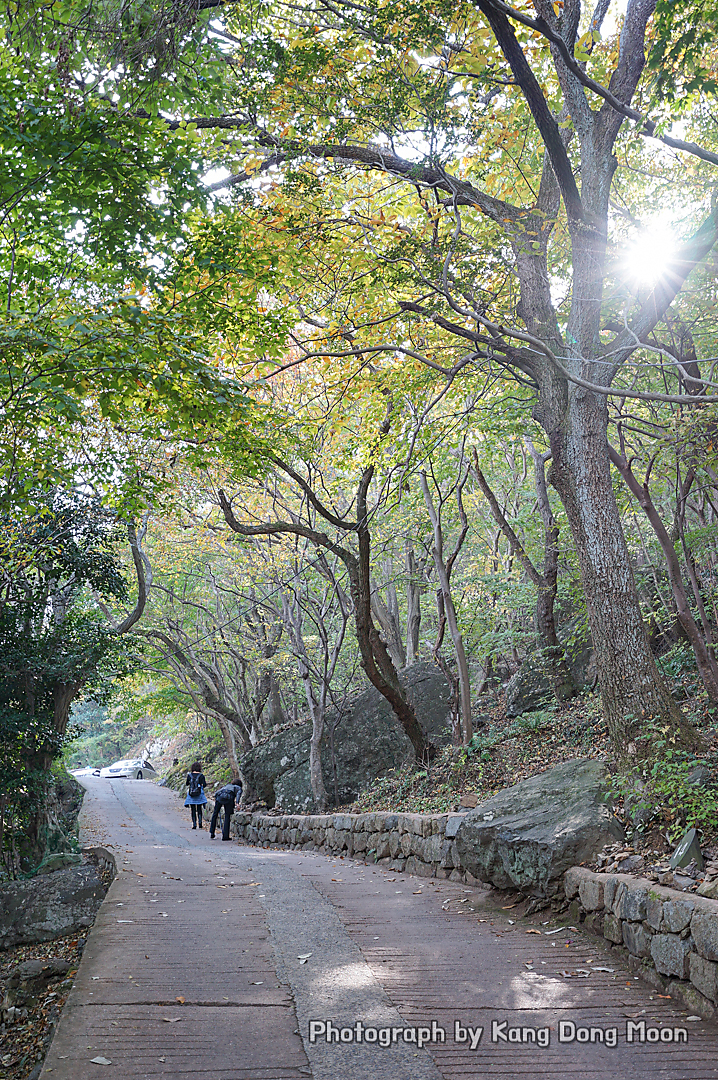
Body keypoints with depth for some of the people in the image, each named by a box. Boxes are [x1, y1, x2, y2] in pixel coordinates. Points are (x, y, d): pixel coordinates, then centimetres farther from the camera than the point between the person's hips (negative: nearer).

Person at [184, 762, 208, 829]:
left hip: (191, 794, 1)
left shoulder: (189, 775, -1)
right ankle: (200, 822, -4)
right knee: (199, 809, 13)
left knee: (193, 810, 7)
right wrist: (205, 783, 12)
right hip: (199, 794, -1)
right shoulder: (201, 775, -6)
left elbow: (187, 783, 14)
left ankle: (194, 824, 2)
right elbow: (204, 785, -11)